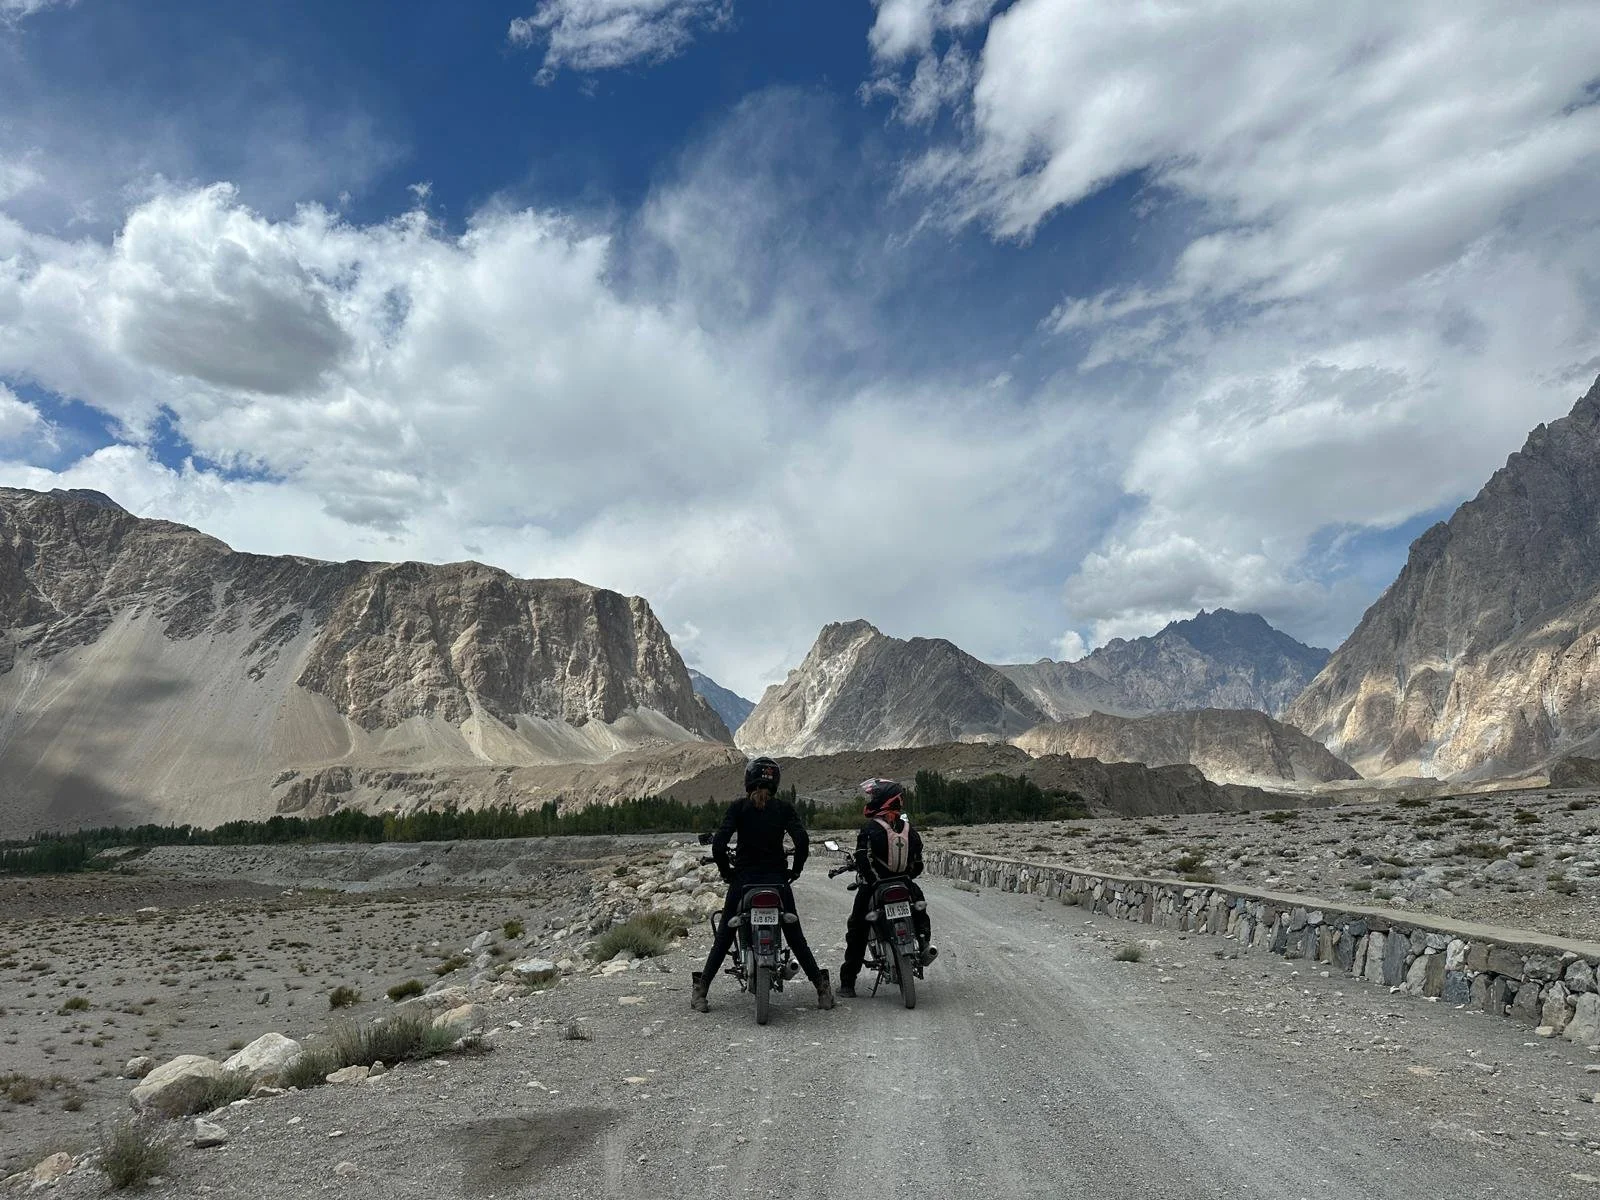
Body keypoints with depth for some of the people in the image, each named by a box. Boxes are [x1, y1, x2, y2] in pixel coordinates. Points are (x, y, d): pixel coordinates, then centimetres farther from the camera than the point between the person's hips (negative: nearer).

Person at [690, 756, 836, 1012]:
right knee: (795, 938, 14)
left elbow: (719, 844, -12)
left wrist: (726, 871, 2)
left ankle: (700, 990, 11)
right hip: (778, 880, 1)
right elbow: (802, 841, -11)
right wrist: (795, 870, 4)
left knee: (723, 937, 12)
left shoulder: (738, 807, -3)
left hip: (743, 880, -1)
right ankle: (823, 988, 14)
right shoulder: (784, 807, 0)